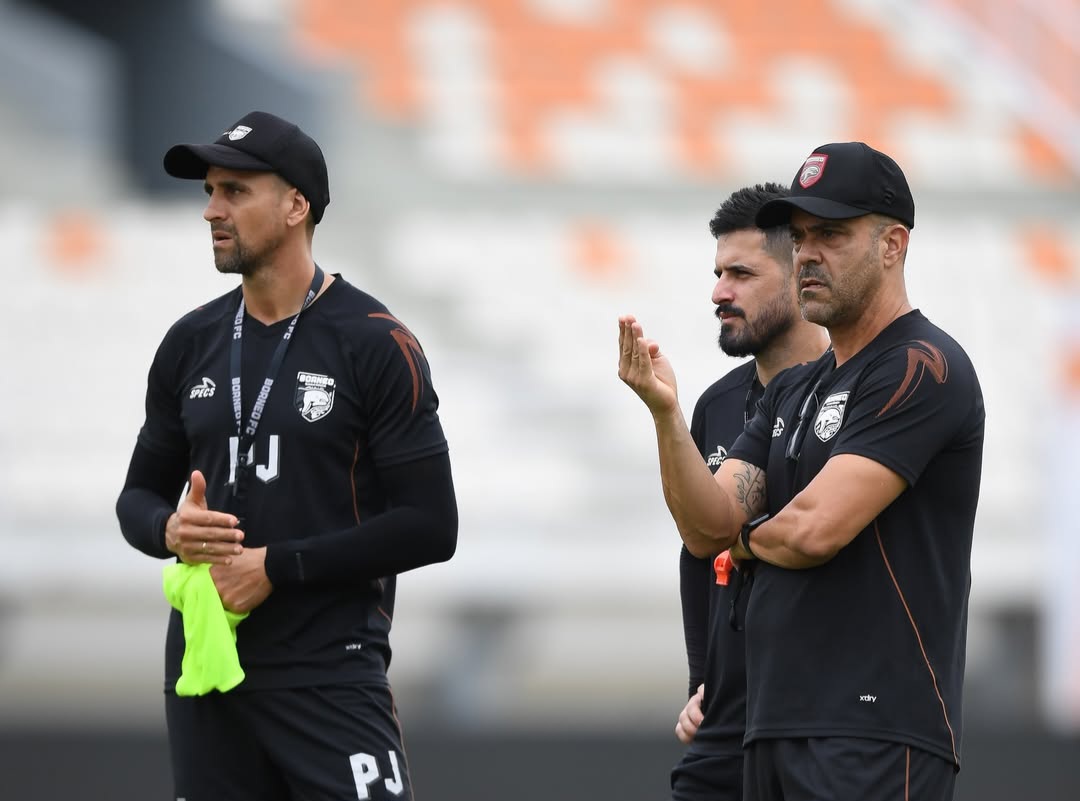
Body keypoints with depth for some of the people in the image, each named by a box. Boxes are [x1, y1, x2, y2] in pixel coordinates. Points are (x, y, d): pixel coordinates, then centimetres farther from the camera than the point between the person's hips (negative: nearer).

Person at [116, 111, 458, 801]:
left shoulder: (375, 344, -6)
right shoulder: (190, 344, 10)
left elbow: (430, 528, -10)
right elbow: (140, 496, 19)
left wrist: (277, 566, -14)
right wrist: (169, 530, -6)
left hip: (331, 675, -5)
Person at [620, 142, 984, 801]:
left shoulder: (922, 369, -9)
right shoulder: (793, 392, 20)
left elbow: (815, 531, -17)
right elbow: (708, 528, 9)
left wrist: (746, 537, 6)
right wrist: (665, 410, -7)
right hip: (774, 728, 8)